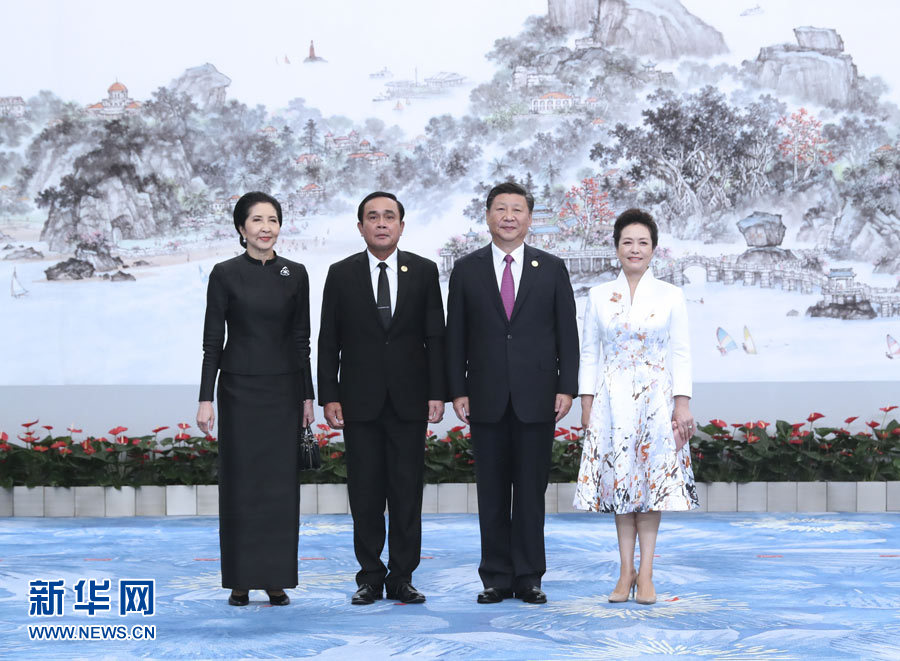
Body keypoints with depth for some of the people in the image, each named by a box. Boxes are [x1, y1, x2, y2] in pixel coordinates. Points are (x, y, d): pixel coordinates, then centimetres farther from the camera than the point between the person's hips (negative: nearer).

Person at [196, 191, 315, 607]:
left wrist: (308, 395, 5)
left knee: (280, 482, 4)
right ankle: (240, 581, 10)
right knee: (240, 482, 2)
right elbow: (212, 340, -3)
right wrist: (206, 397, -8)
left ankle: (276, 578, 12)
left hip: (283, 388, 2)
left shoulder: (295, 274, 4)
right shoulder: (225, 274, -3)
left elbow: (301, 339, 7)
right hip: (239, 386, -2)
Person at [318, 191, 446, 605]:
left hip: (409, 399, 0)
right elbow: (328, 341, 4)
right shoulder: (341, 274, 4)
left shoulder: (424, 271, 5)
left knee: (407, 491, 2)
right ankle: (371, 577, 11)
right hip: (360, 400, 0)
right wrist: (329, 396, -4)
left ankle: (401, 578, 9)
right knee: (365, 492, 3)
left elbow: (435, 336, 4)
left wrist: (437, 393, -3)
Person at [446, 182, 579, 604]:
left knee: (531, 491, 3)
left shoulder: (552, 269, 6)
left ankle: (529, 578, 10)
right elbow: (455, 336, 5)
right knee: (492, 492, 5)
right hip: (486, 399, 1)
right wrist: (457, 391, -2)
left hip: (536, 398, 0)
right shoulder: (466, 270, 6)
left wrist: (566, 387, -3)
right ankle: (496, 578, 11)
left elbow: (566, 332, 4)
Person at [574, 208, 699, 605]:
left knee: (652, 479, -1)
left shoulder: (670, 296, 2)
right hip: (612, 399, 1)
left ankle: (646, 572, 3)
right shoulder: (599, 296, 6)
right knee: (619, 479, 2)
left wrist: (683, 404, -6)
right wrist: (586, 402, 0)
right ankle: (626, 570, 8)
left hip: (656, 398, -1)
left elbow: (681, 353, 0)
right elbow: (589, 353, 6)